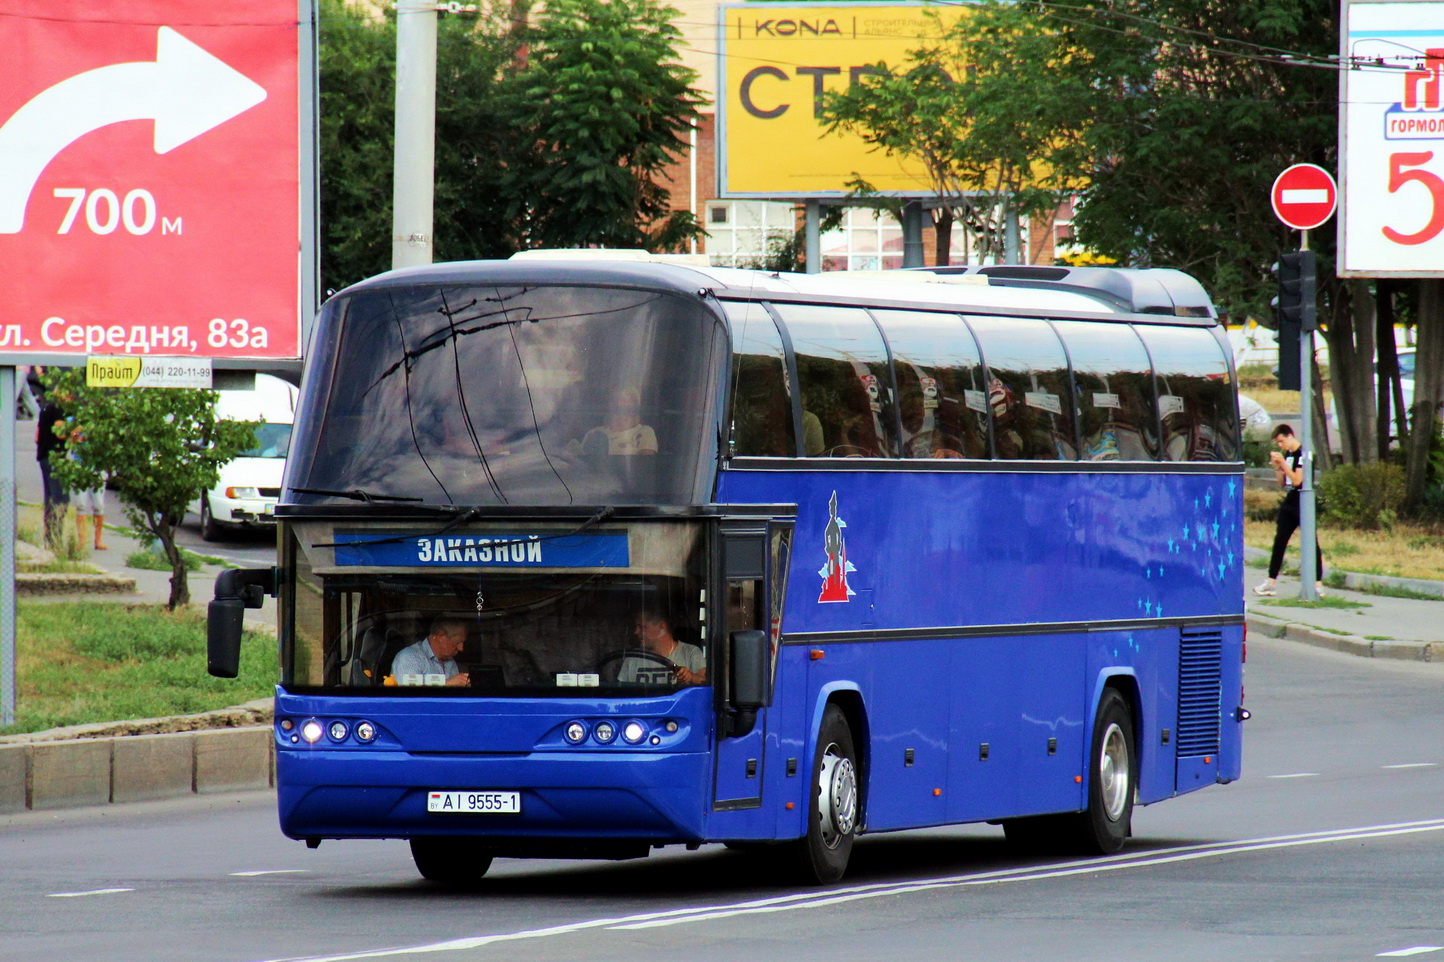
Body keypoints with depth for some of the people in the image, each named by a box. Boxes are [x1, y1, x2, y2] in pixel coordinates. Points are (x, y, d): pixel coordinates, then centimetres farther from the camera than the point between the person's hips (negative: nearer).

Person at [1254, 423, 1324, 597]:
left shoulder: (1303, 454, -11)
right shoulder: (1287, 454, 13)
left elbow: (1297, 480, -19)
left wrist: (1283, 463, -17)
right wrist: (1276, 467, 4)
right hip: (1289, 503, 9)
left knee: (1311, 542, -7)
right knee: (1279, 542, 8)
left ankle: (1318, 584, -6)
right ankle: (1272, 582, 13)